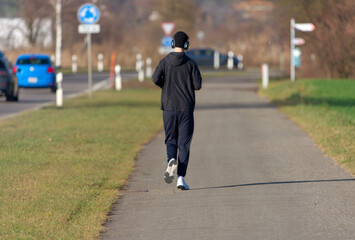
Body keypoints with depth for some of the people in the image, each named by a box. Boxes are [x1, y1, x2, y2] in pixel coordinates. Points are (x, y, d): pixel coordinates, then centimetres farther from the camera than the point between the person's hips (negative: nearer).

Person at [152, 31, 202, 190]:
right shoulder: (190, 63, -3)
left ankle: (171, 160, -20)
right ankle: (181, 178, -6)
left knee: (170, 140, 13)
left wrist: (166, 86, 8)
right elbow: (198, 85, -7)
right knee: (184, 143, 2)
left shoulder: (165, 62, 0)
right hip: (186, 108, -1)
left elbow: (156, 78, -13)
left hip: (169, 107, 1)